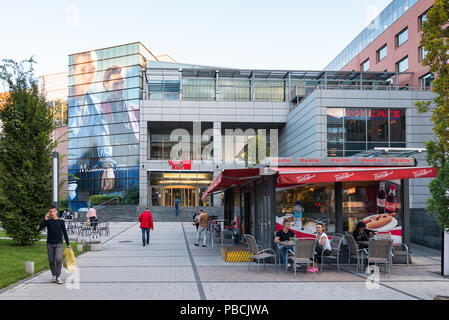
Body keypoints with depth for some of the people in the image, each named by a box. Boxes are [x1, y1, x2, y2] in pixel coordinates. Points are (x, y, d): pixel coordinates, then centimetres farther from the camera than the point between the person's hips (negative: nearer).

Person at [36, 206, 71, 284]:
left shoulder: (61, 221, 4)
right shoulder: (48, 221, 5)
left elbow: (65, 233, 10)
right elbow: (38, 228, -6)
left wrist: (68, 244, 9)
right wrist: (45, 219, -10)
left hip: (59, 244, -2)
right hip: (50, 244, 2)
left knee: (58, 260, -15)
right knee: (51, 261, 5)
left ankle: (58, 277, -9)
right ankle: (54, 276, 19)